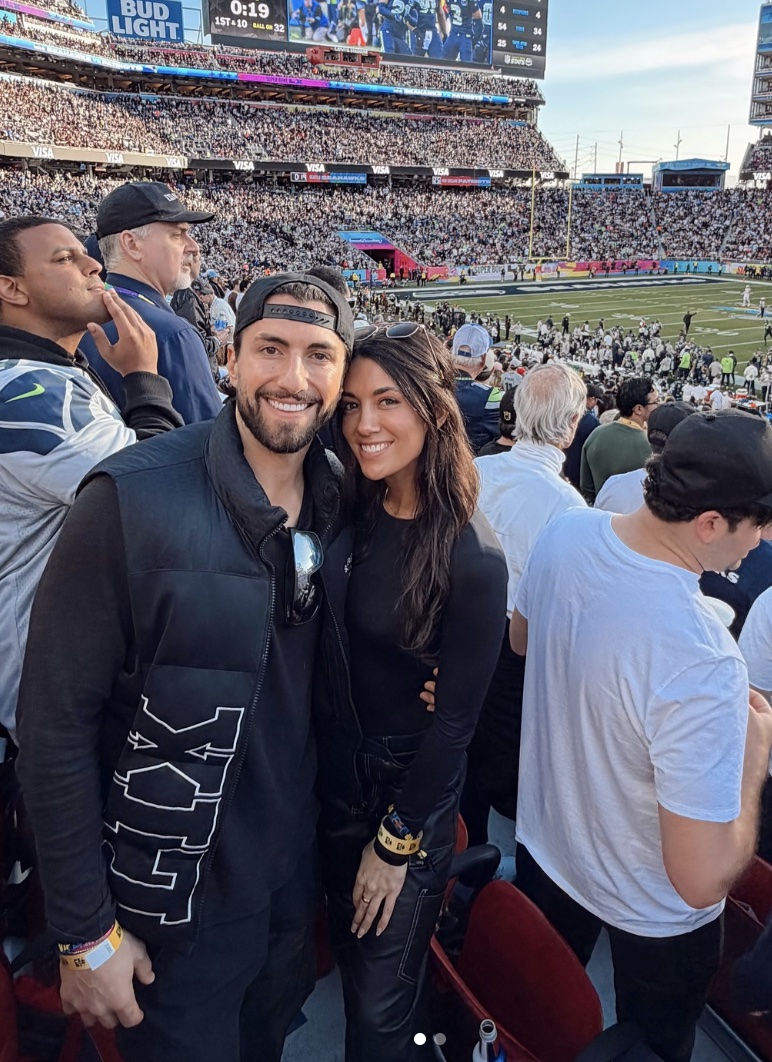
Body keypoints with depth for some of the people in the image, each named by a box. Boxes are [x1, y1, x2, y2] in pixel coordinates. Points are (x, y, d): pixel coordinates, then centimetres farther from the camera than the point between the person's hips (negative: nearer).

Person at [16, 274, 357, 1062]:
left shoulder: (342, 503, -5)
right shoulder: (132, 499, -24)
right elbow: (56, 724, -19)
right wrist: (85, 932, -14)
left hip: (295, 874, 5)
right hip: (175, 896, -5)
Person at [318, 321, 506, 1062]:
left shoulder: (472, 556, -23)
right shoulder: (353, 513, -6)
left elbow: (455, 715, -17)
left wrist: (396, 840, -9)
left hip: (413, 783, -5)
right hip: (338, 765, 5)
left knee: (381, 1002, 15)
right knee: (349, 954, 26)